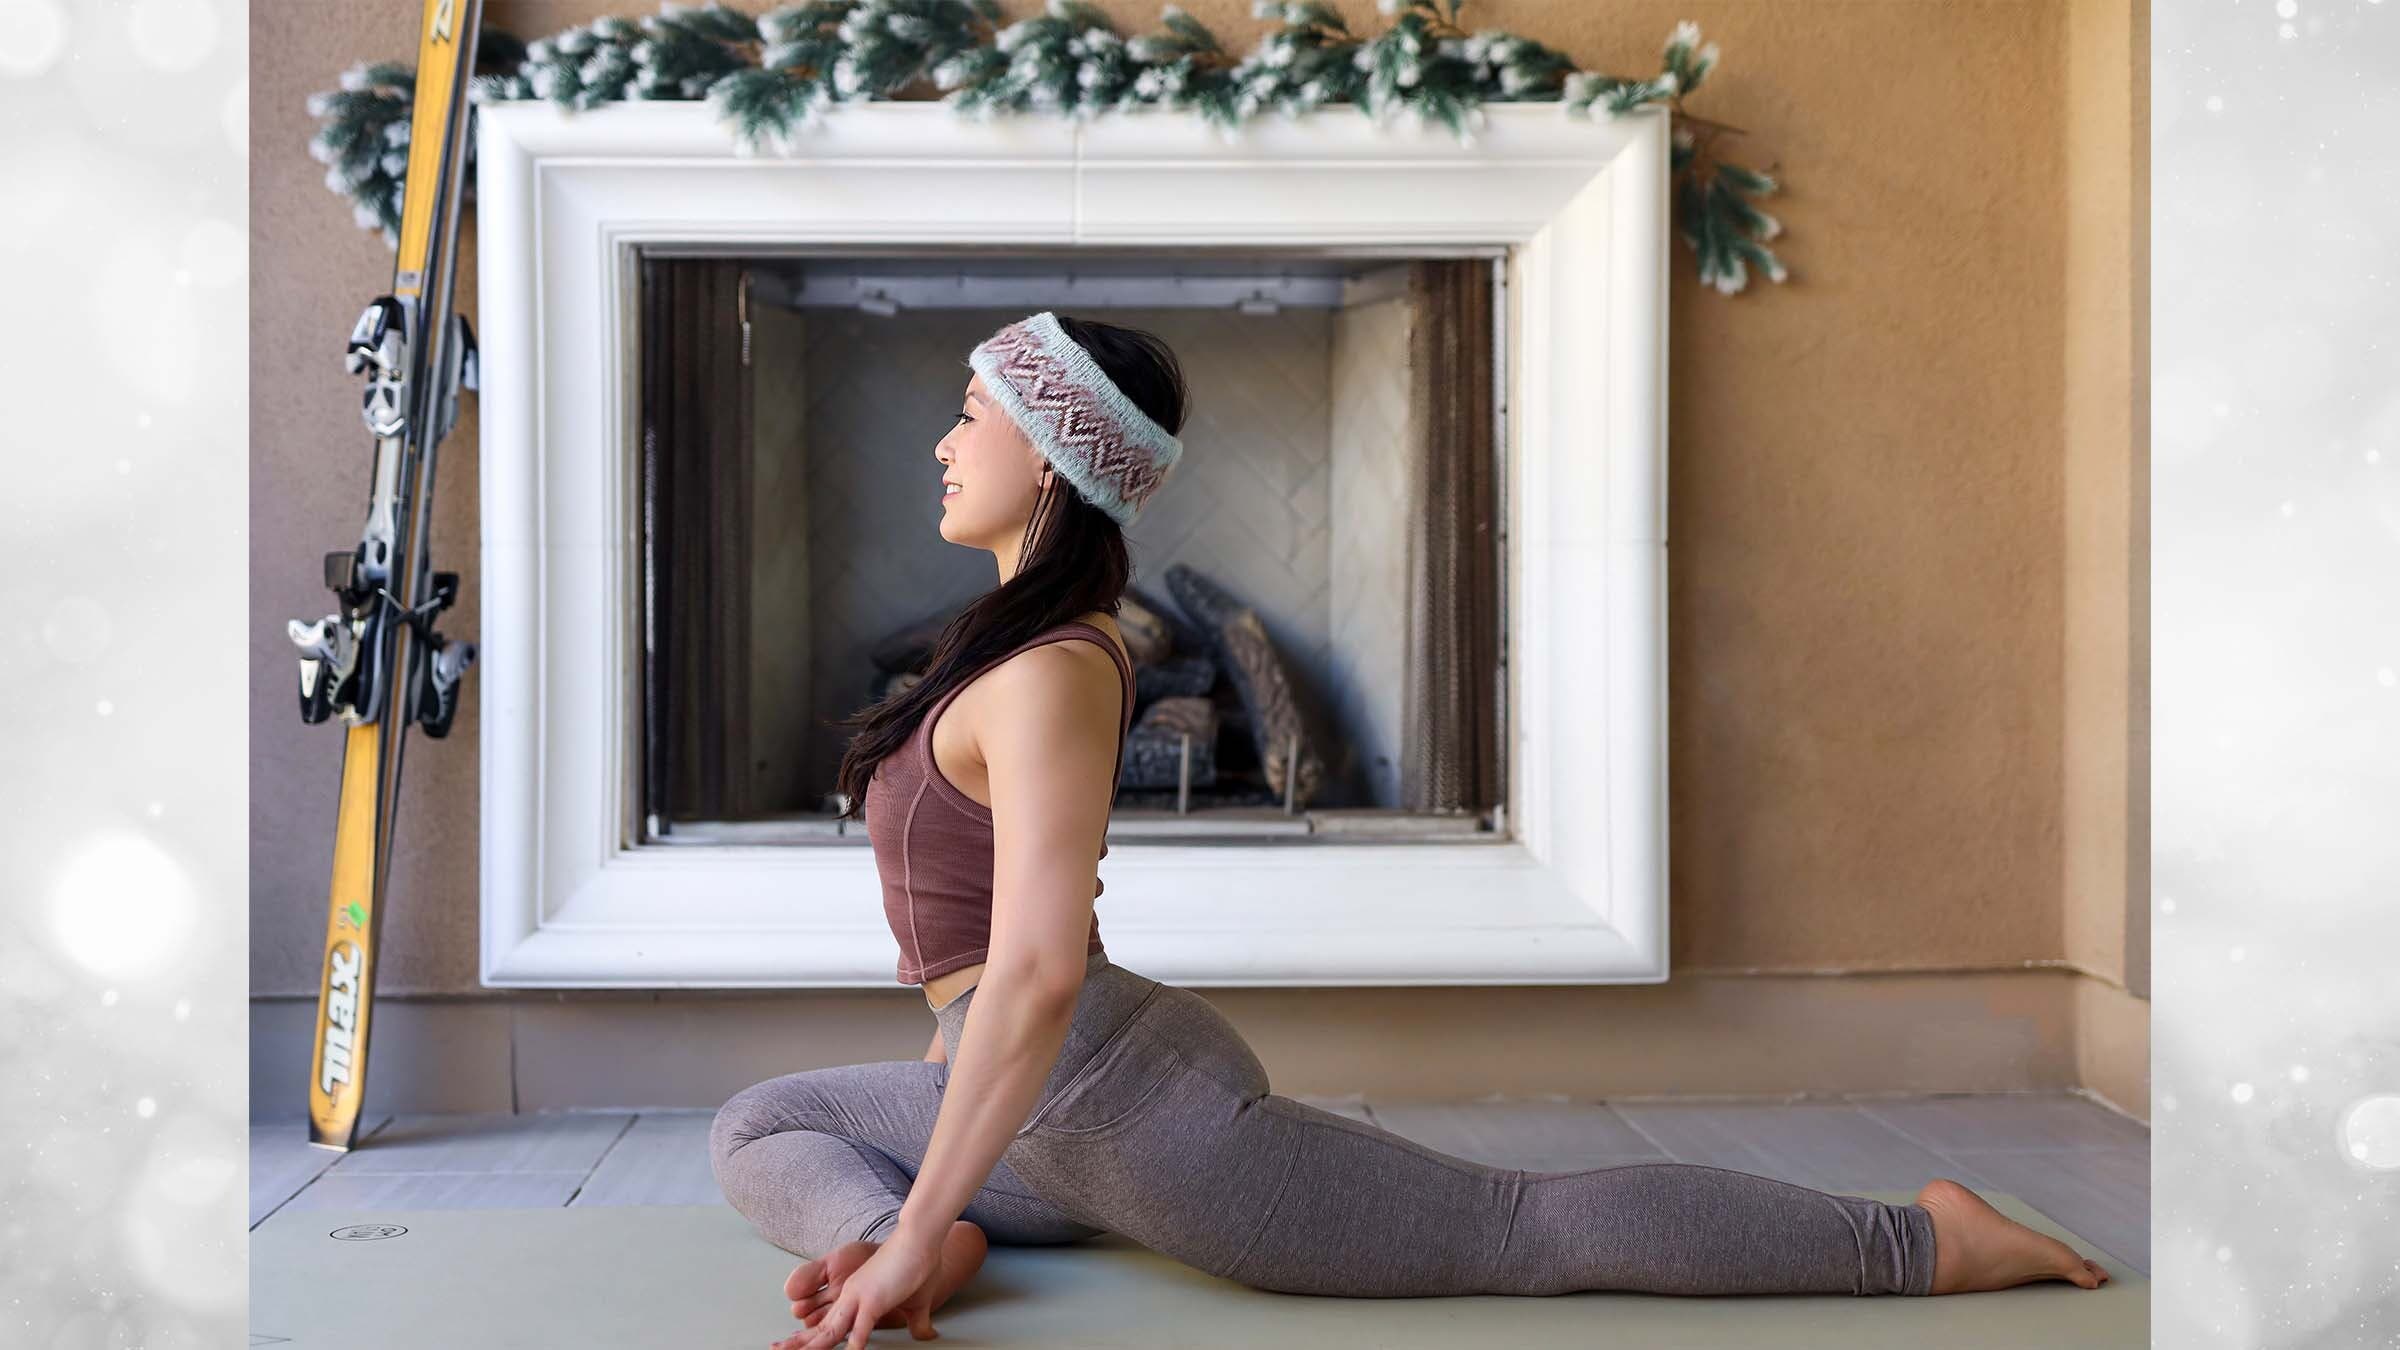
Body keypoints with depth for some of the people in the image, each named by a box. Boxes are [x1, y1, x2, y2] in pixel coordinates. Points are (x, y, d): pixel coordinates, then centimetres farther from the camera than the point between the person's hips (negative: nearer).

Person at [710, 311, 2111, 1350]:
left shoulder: (1044, 674, -21)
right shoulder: (1050, 630, 13)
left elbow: (1036, 971, -32)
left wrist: (915, 1231, -28)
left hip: (1124, 1099, -11)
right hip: (1061, 1115, 11)